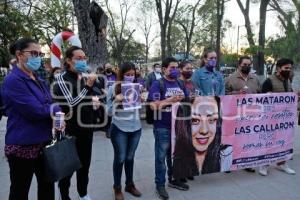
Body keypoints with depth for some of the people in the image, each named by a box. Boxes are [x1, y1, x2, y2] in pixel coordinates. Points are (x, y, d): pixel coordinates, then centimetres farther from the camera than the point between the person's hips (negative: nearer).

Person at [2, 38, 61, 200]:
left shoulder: (39, 80, 11)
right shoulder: (13, 80, -16)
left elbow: (49, 105, 11)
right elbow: (34, 110, -24)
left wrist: (55, 113, -12)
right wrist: (55, 109, -7)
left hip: (44, 142, 8)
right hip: (22, 146, -8)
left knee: (47, 186, 19)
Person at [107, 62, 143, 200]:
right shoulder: (114, 88, -8)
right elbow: (109, 112, -7)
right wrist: (116, 100, -22)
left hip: (136, 128, 3)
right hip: (119, 129, -3)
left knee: (130, 157, 16)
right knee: (120, 158, 8)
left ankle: (130, 184, 34)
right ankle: (117, 188, 27)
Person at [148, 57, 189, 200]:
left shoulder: (179, 84, 9)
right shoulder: (157, 84, -10)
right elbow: (153, 106, -19)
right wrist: (171, 100, -23)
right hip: (162, 127, -6)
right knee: (161, 156, 6)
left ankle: (173, 179, 37)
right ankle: (160, 185, 22)